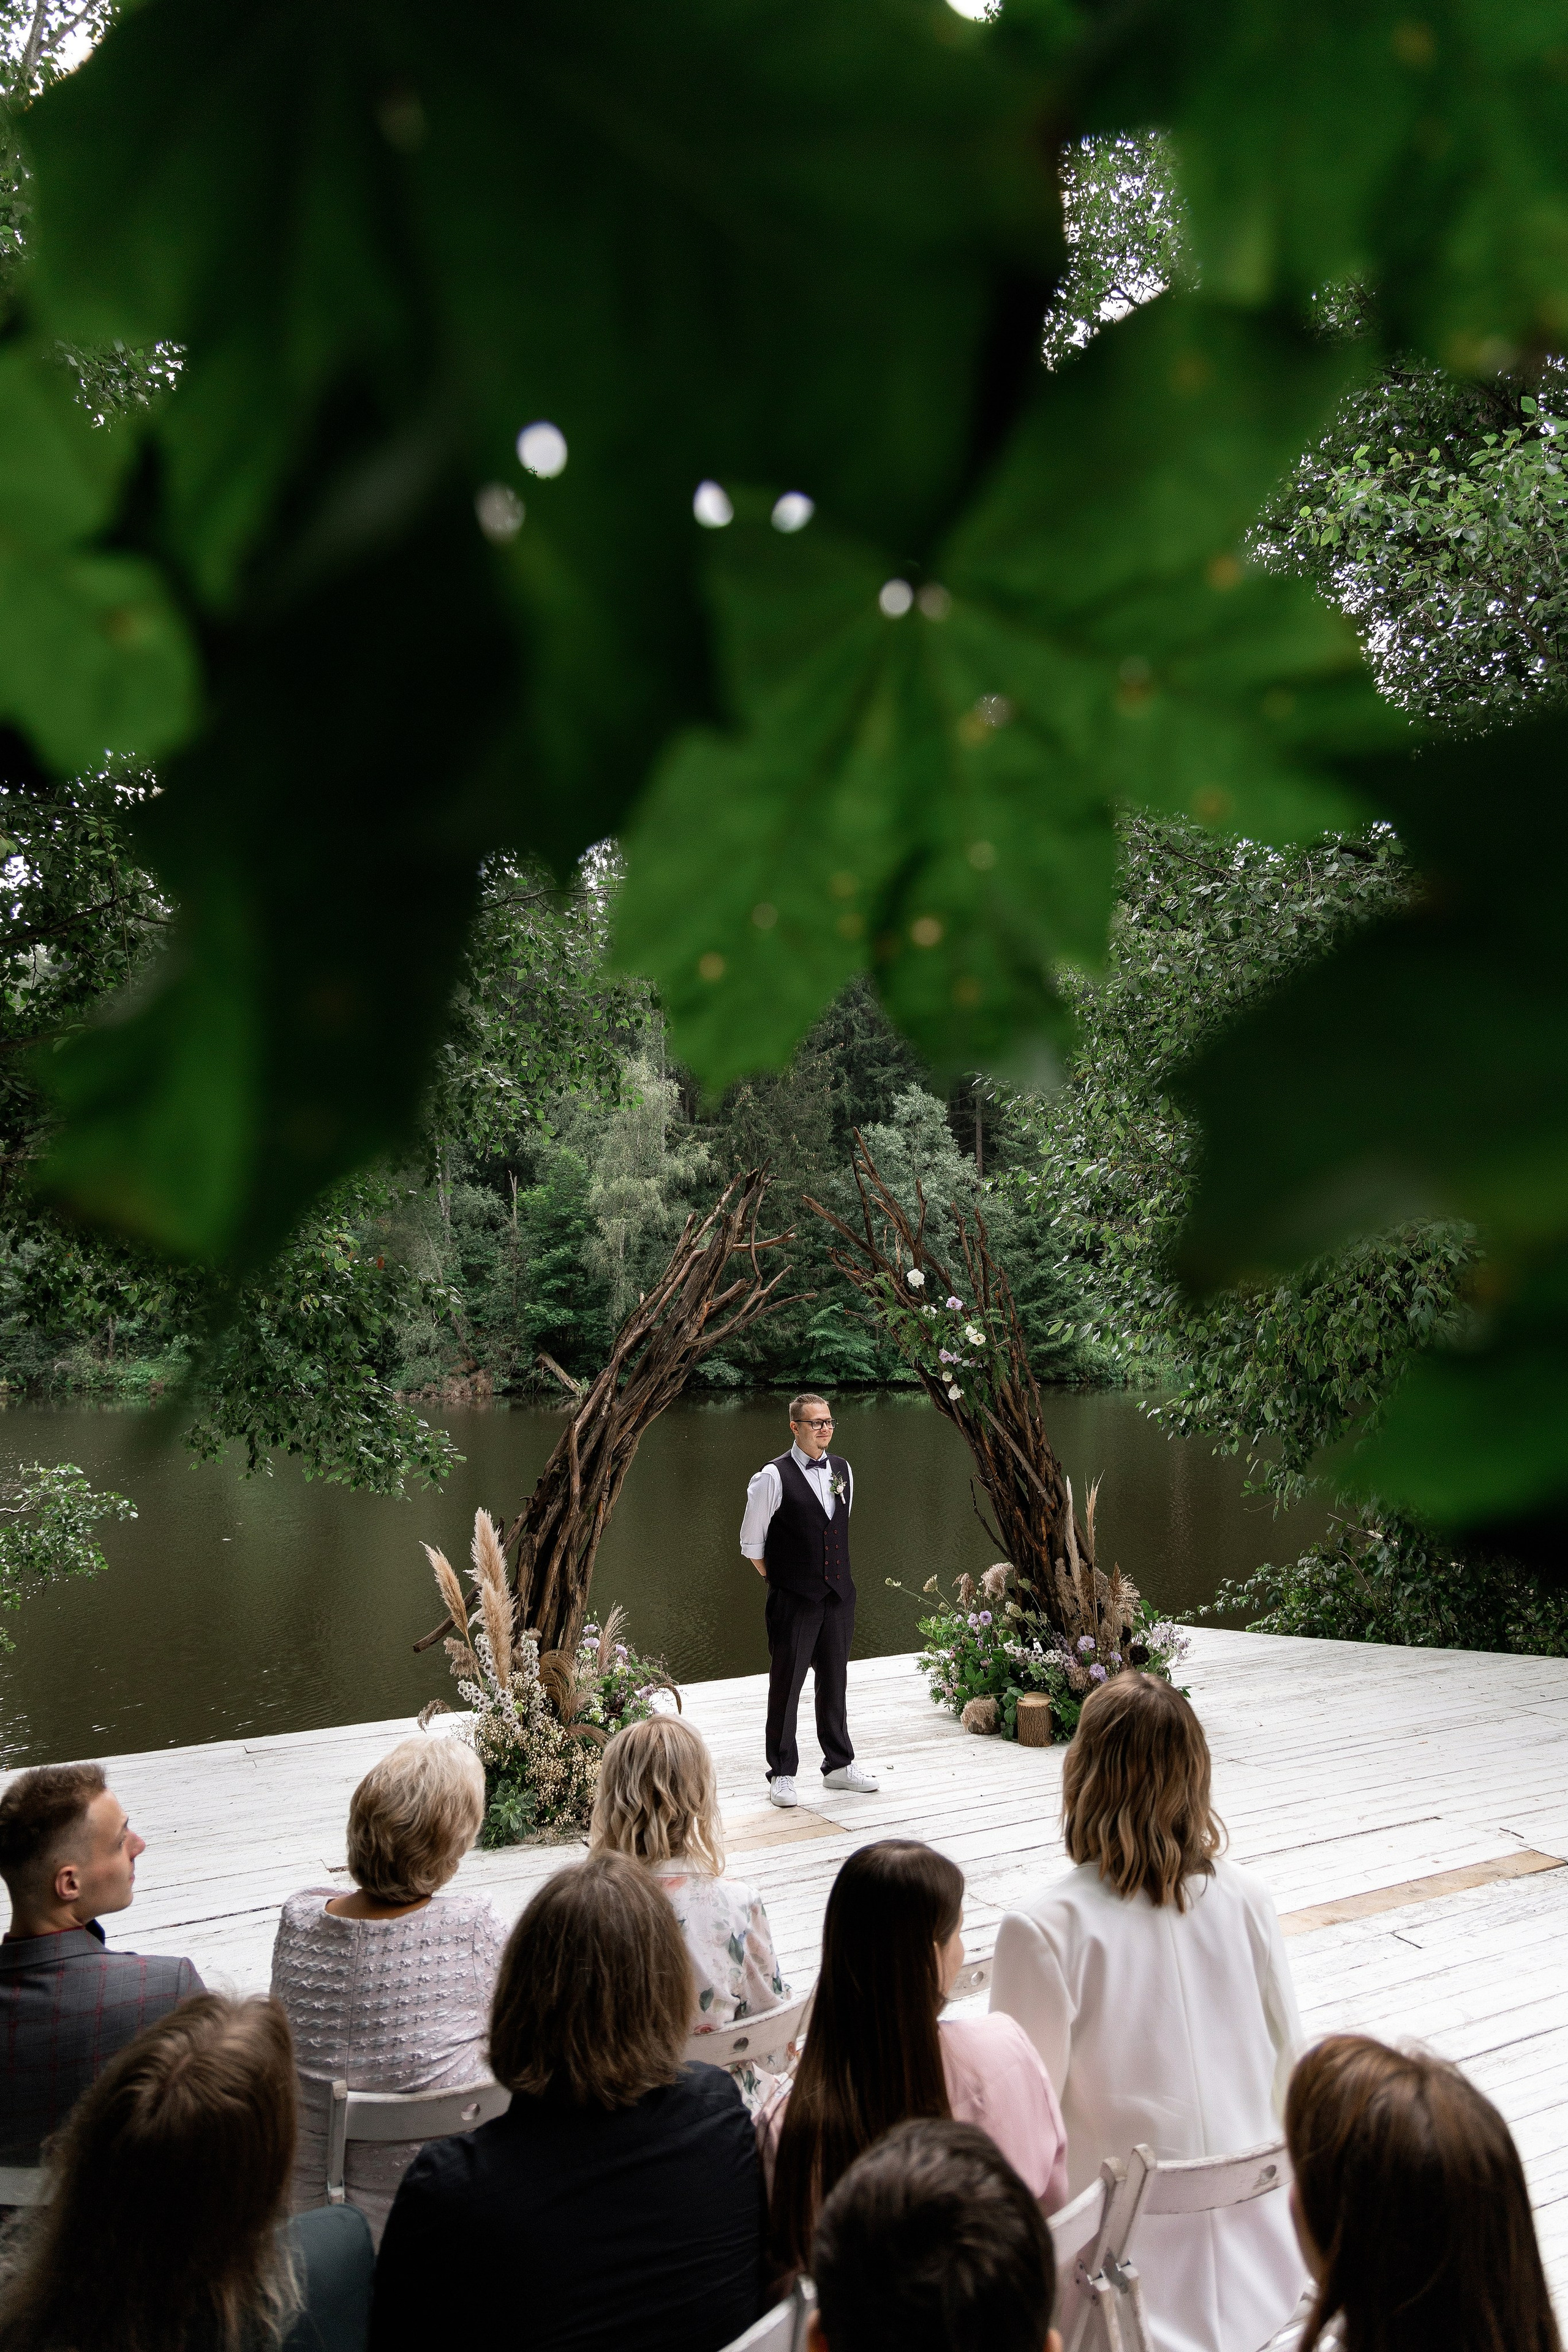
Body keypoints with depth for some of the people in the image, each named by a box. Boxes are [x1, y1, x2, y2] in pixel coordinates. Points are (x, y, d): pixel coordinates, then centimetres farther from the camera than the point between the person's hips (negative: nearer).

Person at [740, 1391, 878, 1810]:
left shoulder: (842, 1469, 7)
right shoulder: (774, 1477, -12)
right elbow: (751, 1543, -4)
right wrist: (779, 1581, 0)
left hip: (838, 1597, 6)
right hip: (794, 1601, -5)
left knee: (834, 1681, 16)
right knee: (786, 1685, 4)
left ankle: (839, 1764, 28)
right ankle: (782, 1774, 15)